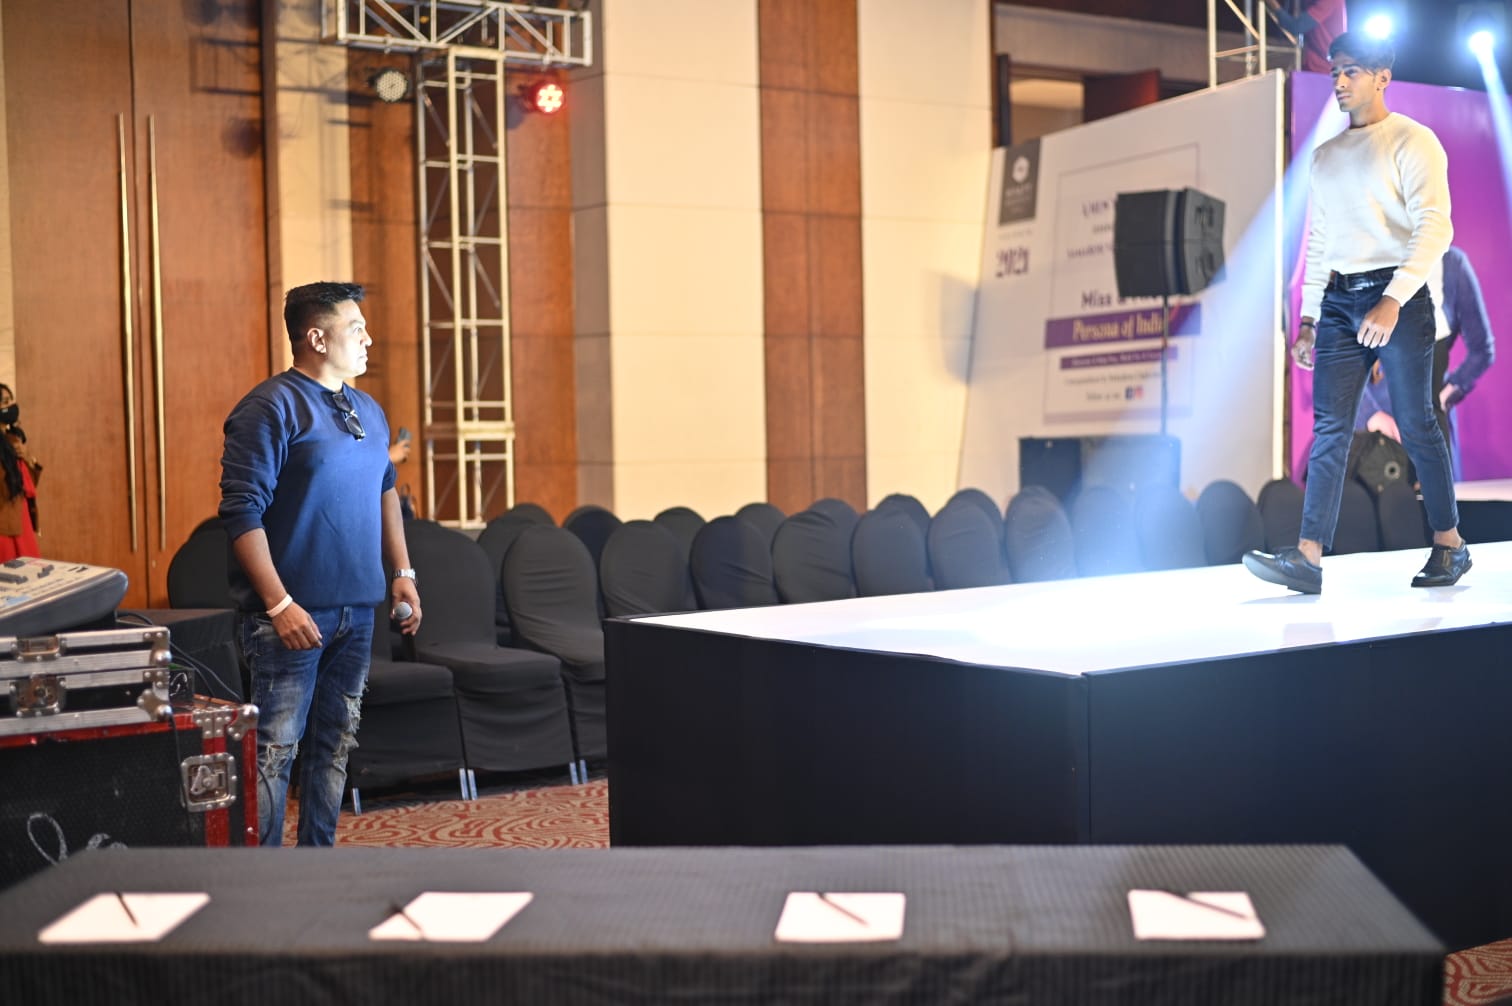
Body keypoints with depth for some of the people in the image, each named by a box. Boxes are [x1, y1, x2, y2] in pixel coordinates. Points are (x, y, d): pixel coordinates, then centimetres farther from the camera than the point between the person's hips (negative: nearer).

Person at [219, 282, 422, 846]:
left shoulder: (367, 412, 14)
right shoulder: (271, 408, -11)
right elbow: (242, 512, -16)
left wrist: (402, 573, 17)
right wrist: (280, 604, -20)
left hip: (356, 609, 8)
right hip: (294, 612, -8)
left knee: (335, 743, 13)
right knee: (275, 748, -6)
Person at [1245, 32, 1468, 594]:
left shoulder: (1411, 142, -3)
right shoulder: (1326, 156, 17)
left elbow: (1435, 226, -14)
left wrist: (1392, 300, -25)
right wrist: (1308, 320, 15)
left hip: (1396, 296, -5)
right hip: (1338, 301, 6)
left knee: (1416, 425, 0)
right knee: (1329, 428, -3)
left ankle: (1450, 546, 14)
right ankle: (1308, 559, -10)